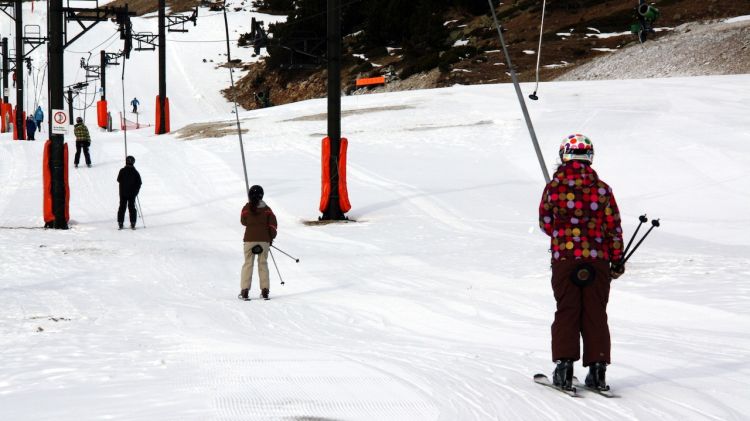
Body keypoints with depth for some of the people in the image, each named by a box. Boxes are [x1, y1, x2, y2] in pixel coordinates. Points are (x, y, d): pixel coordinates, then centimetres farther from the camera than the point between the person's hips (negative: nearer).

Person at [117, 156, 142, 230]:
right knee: (132, 207, 8)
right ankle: (133, 224, 5)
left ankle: (120, 223, 9)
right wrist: (136, 191, 9)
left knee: (122, 207, 9)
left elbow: (119, 180, -1)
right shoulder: (135, 172, -8)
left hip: (123, 193, 0)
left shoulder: (122, 171, -11)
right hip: (132, 193, 0)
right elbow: (139, 183, -5)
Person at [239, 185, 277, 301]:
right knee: (263, 263, 8)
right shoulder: (267, 209, 0)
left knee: (248, 263, 4)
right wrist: (271, 237, 9)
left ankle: (244, 291, -2)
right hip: (264, 239, 1)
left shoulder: (247, 208, -3)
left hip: (250, 239, -1)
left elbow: (243, 221, 10)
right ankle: (265, 290, 5)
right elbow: (272, 223, -1)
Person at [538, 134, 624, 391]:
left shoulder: (553, 187, -4)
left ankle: (564, 365, -1)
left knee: (566, 312, 7)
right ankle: (597, 369, 4)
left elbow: (545, 224, 6)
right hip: (597, 261, 1)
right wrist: (617, 261, 11)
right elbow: (614, 227, 2)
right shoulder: (602, 189, -1)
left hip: (564, 257, -1)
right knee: (595, 314, 7)